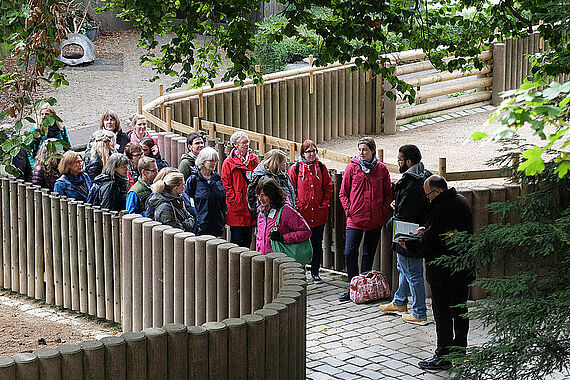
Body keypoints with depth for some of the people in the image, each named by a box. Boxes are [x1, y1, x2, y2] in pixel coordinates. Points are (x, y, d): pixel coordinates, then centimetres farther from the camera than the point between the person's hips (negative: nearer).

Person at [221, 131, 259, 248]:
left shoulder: (254, 160, 10)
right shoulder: (229, 163, -5)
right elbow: (226, 185, -5)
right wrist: (234, 201, -12)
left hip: (251, 206, 5)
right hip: (237, 208, -5)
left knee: (247, 240, 11)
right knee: (236, 240, -1)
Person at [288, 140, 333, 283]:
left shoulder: (321, 167, 6)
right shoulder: (295, 169, -1)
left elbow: (328, 187, 10)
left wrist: (324, 204, 0)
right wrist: (297, 206, -8)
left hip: (318, 213, 2)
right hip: (301, 214, -2)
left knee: (317, 244, 7)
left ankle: (315, 272, 17)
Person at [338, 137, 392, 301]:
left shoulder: (381, 169, 2)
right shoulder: (352, 167, 1)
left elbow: (388, 193, 10)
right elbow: (343, 193, 6)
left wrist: (383, 211, -1)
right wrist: (349, 210, -4)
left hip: (375, 220, 1)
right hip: (355, 219, -1)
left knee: (369, 254, 9)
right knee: (350, 253, -9)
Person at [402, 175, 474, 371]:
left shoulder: (439, 210, -24)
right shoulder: (462, 201, 6)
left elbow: (428, 245, -20)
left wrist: (408, 244, -4)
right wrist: (427, 231, 16)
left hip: (443, 272, -9)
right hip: (464, 269, 9)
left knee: (442, 314, -2)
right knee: (460, 310, 19)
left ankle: (443, 356, 1)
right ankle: (460, 348, 30)